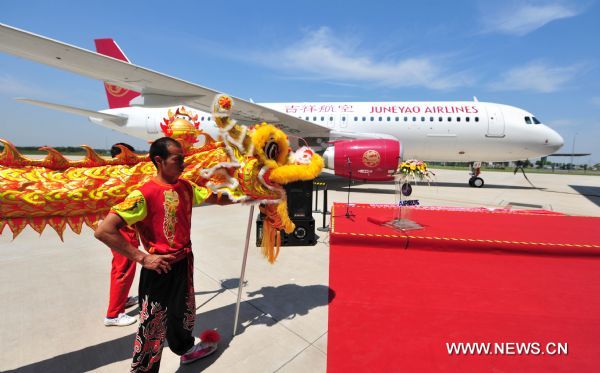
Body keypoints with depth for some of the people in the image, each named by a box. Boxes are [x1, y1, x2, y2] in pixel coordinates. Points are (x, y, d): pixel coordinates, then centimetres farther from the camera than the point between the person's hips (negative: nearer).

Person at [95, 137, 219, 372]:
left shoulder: (186, 187, 0)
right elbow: (103, 231, -25)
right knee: (153, 326, 8)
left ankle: (185, 349, 54)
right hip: (160, 269, -7)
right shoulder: (143, 194, -22)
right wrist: (142, 258, -22)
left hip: (184, 263, 7)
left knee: (184, 311, 28)